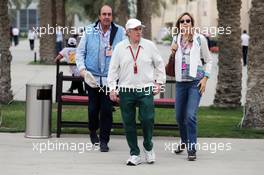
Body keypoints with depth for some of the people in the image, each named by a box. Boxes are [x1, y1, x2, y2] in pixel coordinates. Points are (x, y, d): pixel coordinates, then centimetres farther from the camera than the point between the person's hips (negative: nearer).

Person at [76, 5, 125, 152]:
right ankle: (93, 131, 36)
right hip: (92, 77, 1)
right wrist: (82, 68, -5)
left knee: (107, 109, -4)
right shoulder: (89, 31, 3)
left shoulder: (120, 32, 1)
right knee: (93, 108, 9)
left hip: (110, 78, -1)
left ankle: (104, 140, 7)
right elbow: (80, 52, 8)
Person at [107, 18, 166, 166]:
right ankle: (135, 154, 11)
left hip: (146, 89, -1)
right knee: (129, 123, 1)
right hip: (126, 91, 1)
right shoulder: (120, 48, 3)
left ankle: (148, 147, 16)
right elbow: (113, 69, 7)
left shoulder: (149, 46, 4)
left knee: (147, 119, -10)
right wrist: (112, 88, 3)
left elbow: (159, 64, 14)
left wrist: (159, 82, 10)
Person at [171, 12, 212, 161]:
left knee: (191, 115, -15)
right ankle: (184, 141, 37)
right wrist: (173, 52, 2)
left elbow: (208, 60, 3)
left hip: (195, 81, -5)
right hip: (181, 81, 5)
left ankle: (192, 149, -8)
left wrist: (205, 78, -7)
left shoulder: (199, 39, -2)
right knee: (179, 116, 12)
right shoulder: (176, 39, 9)